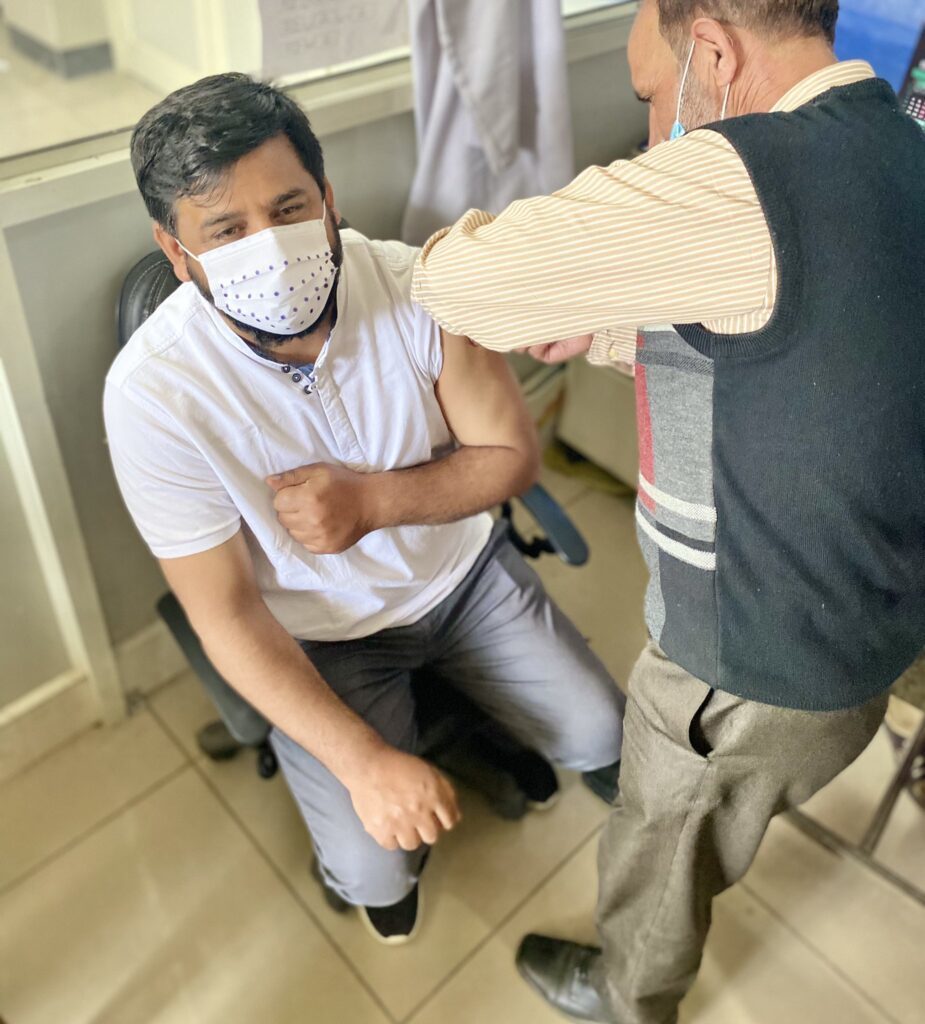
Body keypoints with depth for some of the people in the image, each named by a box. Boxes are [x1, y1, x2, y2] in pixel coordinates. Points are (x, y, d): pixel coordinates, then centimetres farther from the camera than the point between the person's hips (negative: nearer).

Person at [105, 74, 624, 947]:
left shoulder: (419, 285, -21)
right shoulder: (153, 391, -26)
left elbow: (512, 457, -11)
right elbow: (227, 614, -19)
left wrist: (373, 500, -28)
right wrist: (364, 762, -26)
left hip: (462, 569, 3)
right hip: (319, 632, -2)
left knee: (601, 737, 0)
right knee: (373, 869, -12)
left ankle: (485, 724, 34)